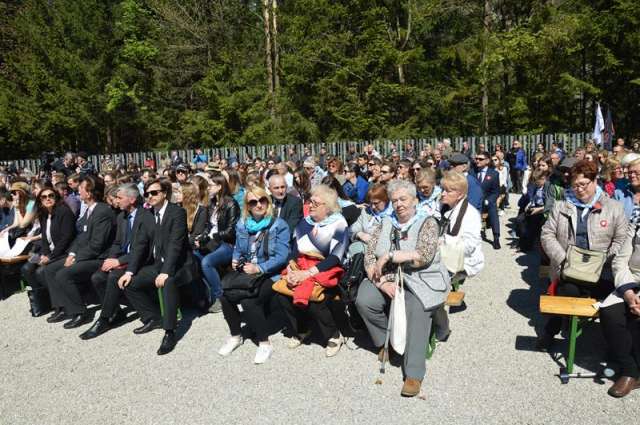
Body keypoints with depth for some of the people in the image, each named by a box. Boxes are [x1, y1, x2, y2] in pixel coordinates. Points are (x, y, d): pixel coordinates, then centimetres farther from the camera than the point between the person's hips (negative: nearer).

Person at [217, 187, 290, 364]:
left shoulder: (279, 225, -8)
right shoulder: (242, 224, 8)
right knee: (225, 296, -20)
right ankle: (235, 336, 6)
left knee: (248, 301, -29)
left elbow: (281, 256, -16)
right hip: (245, 272, 5)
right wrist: (235, 260, -4)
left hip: (269, 274, -5)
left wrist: (259, 268, -26)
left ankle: (264, 343, -8)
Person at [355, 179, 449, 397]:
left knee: (417, 308, -32)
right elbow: (369, 256, 2)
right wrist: (382, 282, -13)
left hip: (420, 281, -4)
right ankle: (386, 340, 8)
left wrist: (389, 255, -15)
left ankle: (414, 374, -22)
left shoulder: (428, 223, 0)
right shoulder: (386, 223, 11)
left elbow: (424, 255, -17)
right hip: (388, 279, 4)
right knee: (364, 300, -21)